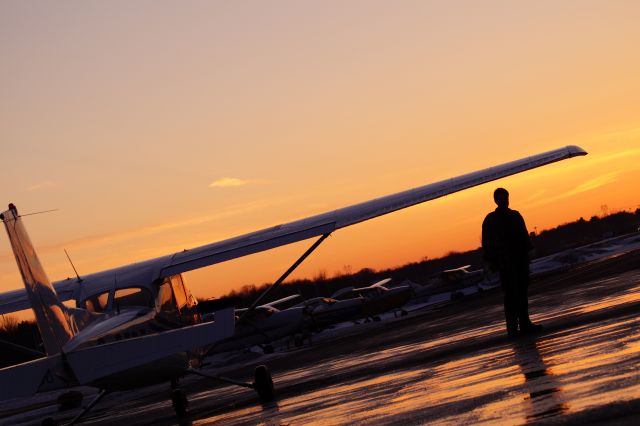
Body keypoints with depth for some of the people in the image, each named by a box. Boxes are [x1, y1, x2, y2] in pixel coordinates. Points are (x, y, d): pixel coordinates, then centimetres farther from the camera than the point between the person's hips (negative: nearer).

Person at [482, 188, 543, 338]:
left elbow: (524, 236, 19)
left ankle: (524, 324, 13)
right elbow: (487, 242, -2)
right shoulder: (491, 220, 0)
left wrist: (527, 251, 9)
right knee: (511, 295, -10)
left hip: (520, 259, 5)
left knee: (522, 293, 8)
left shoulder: (515, 216, 14)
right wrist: (490, 260, -10)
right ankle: (512, 327, -11)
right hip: (505, 262, -5)